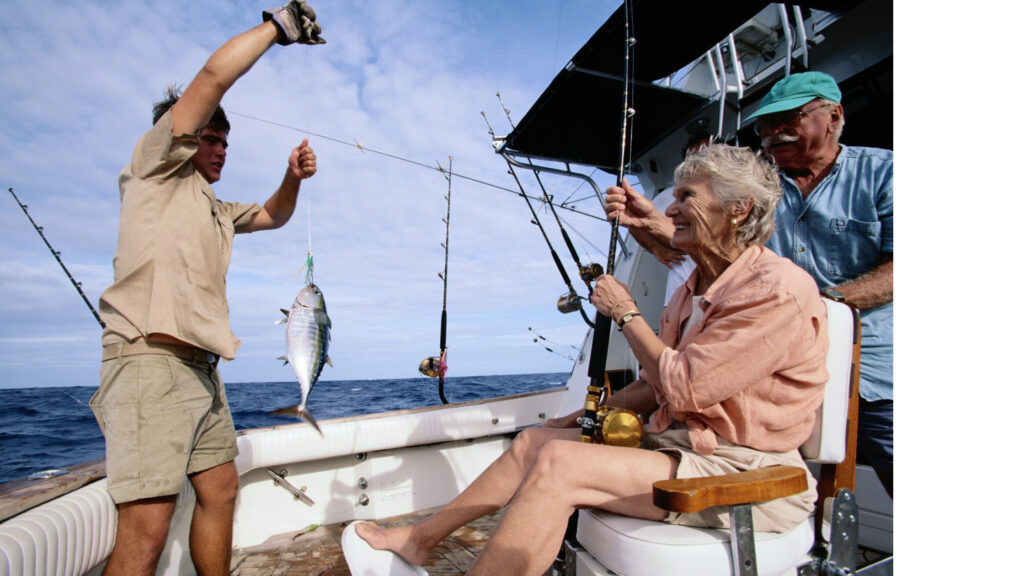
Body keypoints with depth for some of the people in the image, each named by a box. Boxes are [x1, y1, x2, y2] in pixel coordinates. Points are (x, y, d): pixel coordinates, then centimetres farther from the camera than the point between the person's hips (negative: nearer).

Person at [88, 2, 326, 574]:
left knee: (221, 491, 13)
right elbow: (215, 75, -5)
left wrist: (293, 178, 9)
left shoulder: (214, 207, 25)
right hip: (150, 358, -9)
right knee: (147, 529, -10)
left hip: (200, 367, 9)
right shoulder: (156, 167, 4)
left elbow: (272, 216, 30)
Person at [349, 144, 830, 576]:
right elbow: (658, 386, 16)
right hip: (674, 443, 9)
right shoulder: (697, 286, 12)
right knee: (535, 440, 3)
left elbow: (682, 388, -21)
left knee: (559, 463, -26)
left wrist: (626, 313, -11)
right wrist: (590, 413, 6)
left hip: (745, 477, -8)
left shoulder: (779, 290, -18)